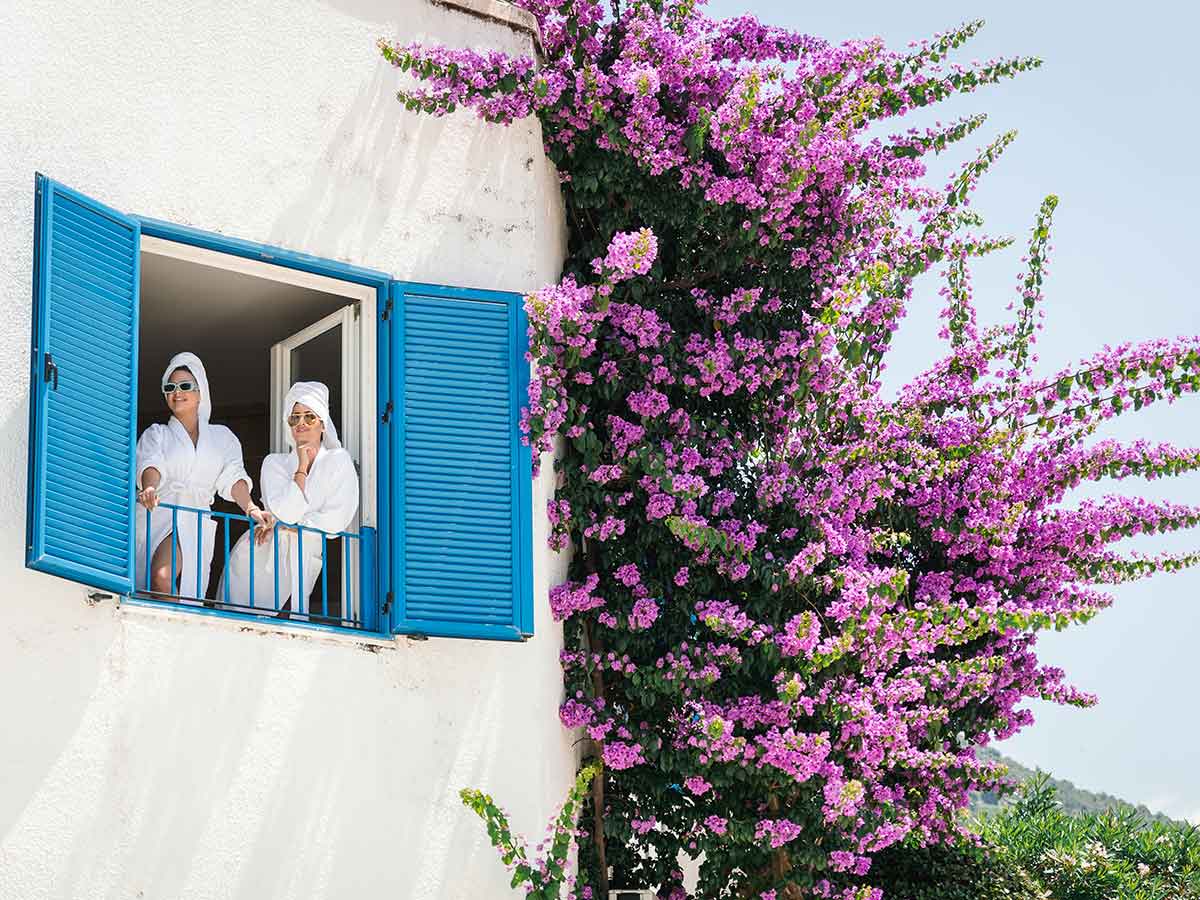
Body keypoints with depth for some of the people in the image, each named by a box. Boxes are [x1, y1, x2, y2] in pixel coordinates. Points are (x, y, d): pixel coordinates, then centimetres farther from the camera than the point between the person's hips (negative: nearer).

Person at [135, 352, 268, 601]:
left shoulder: (221, 436, 18)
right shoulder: (156, 434, 16)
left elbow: (232, 477, 5)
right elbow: (151, 465, -5)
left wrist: (250, 508, -15)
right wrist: (149, 488, -29)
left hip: (193, 519, -1)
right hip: (155, 515, 1)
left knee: (162, 575, -25)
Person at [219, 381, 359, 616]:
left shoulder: (339, 460, 4)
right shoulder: (275, 462, 8)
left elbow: (337, 519, -8)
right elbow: (286, 512, -9)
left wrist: (282, 526, -8)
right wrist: (302, 466, -4)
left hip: (306, 556, -1)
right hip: (262, 554, 1)